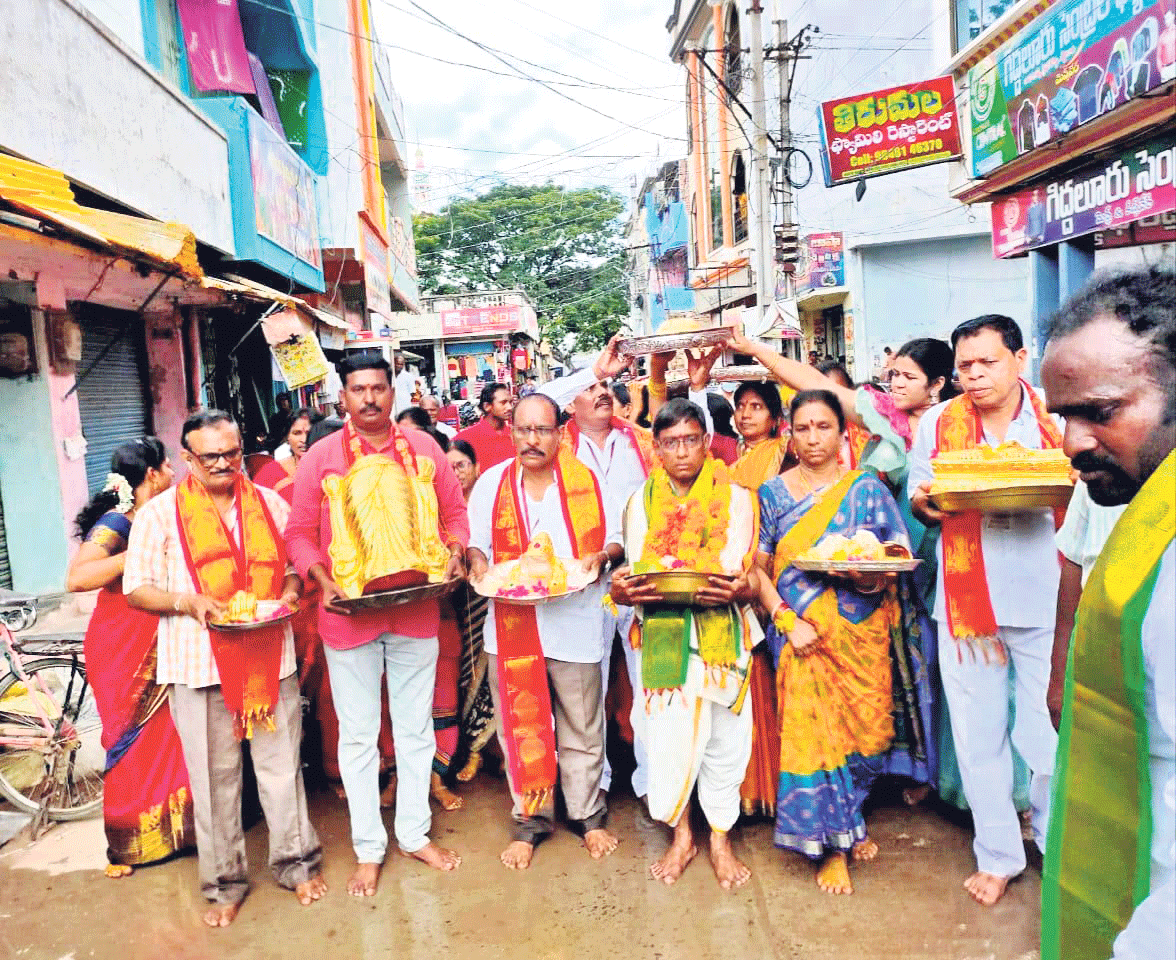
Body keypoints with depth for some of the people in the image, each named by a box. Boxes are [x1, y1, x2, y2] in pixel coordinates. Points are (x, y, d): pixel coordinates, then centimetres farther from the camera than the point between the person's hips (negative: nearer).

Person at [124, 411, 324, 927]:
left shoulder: (270, 504, 9)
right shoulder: (160, 513, 1)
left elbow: (295, 564, 17)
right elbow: (136, 588, 1)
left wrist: (290, 590, -5)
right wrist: (188, 601, -15)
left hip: (269, 656, 2)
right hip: (199, 662, -2)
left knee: (281, 765, 9)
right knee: (214, 777, 6)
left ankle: (296, 862, 27)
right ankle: (224, 881, 24)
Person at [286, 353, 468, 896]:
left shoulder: (423, 448, 3)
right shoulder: (321, 457, -2)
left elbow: (454, 512, 11)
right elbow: (300, 534, 1)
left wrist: (454, 555, -7)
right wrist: (323, 583, -13)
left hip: (417, 612, 2)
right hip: (349, 615, -1)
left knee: (416, 728, 14)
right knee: (358, 736, 10)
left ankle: (415, 833, 32)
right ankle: (368, 849, 26)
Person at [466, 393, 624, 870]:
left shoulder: (586, 481, 1)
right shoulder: (490, 483, 5)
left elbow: (616, 539, 8)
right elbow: (477, 543, 13)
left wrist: (601, 556, -12)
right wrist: (478, 565, -9)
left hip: (575, 622, -1)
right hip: (511, 624, 1)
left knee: (582, 729, 10)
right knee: (520, 728, 9)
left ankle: (588, 816, 30)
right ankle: (530, 821, 27)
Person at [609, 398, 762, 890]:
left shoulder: (735, 498, 4)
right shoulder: (642, 502, 9)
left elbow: (751, 574, 2)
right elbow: (634, 572, 9)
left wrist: (736, 590, -20)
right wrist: (624, 589, -13)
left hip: (723, 634, -1)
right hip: (662, 637, 1)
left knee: (723, 736, 4)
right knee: (667, 734, 3)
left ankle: (720, 837, 24)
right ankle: (680, 835, 24)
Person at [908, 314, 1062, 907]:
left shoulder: (1058, 419, 1)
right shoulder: (938, 423, 5)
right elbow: (920, 506, 10)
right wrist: (925, 503, -13)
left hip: (1045, 598, -1)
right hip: (967, 600, 1)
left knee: (1051, 730, 8)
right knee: (978, 731, 9)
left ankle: (1057, 841, 35)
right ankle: (998, 853, 28)